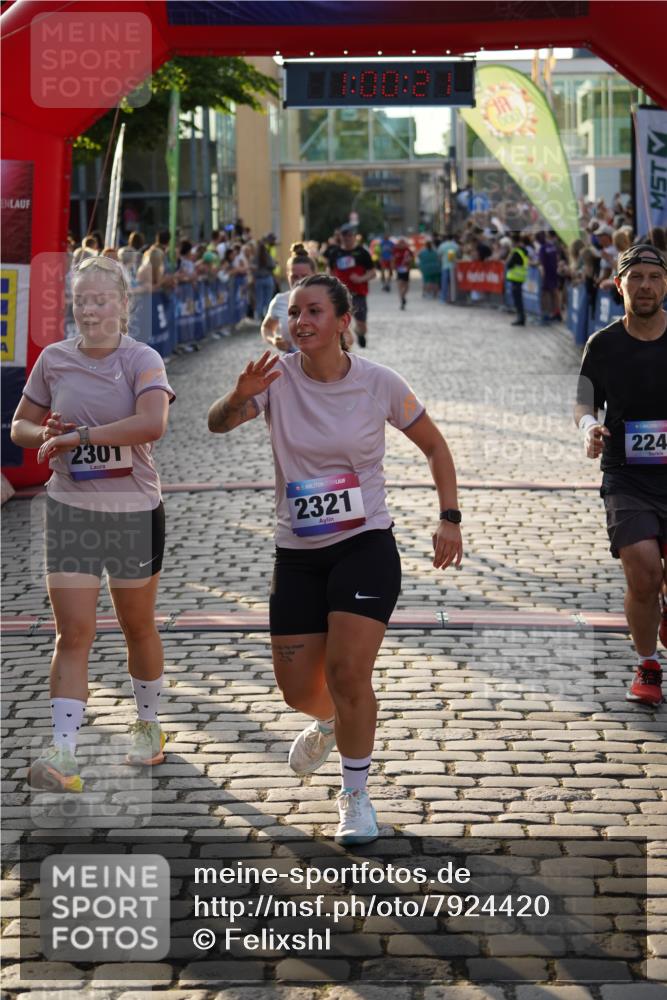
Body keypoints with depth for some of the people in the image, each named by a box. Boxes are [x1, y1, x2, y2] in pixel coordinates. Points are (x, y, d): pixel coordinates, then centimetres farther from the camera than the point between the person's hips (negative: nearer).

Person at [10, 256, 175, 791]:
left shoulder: (143, 360, -10)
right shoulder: (54, 359, 2)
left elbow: (152, 424, -29)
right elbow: (20, 425, 13)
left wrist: (80, 435, -27)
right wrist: (45, 434, -10)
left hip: (135, 511, -2)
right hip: (71, 510, 2)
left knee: (138, 627, 13)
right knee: (73, 633, -6)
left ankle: (148, 726, 36)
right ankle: (63, 755, -9)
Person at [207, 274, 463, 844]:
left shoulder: (379, 383, -7)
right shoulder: (278, 377, -6)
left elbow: (434, 445, 6)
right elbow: (217, 423, -19)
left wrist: (449, 518, -3)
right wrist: (240, 397, -41)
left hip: (366, 546, -2)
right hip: (297, 555, 3)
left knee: (347, 674, -14)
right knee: (298, 689, 5)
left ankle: (356, 797, 6)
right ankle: (329, 723, 44)